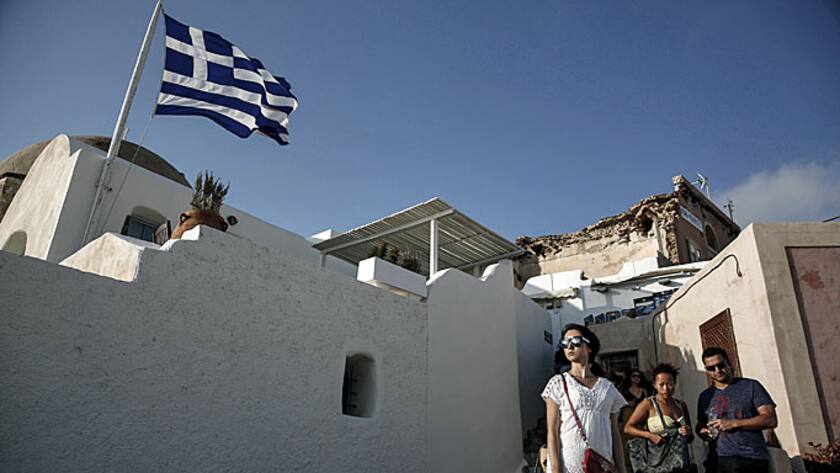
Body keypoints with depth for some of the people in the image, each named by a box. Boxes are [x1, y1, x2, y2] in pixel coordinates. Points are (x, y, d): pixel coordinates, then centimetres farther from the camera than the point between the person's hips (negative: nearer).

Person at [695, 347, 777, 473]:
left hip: (752, 460, -2)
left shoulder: (751, 386, 4)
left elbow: (771, 420, -5)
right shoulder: (705, 396, 14)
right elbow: (700, 425, 24)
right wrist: (702, 432, 0)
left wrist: (734, 423, -13)